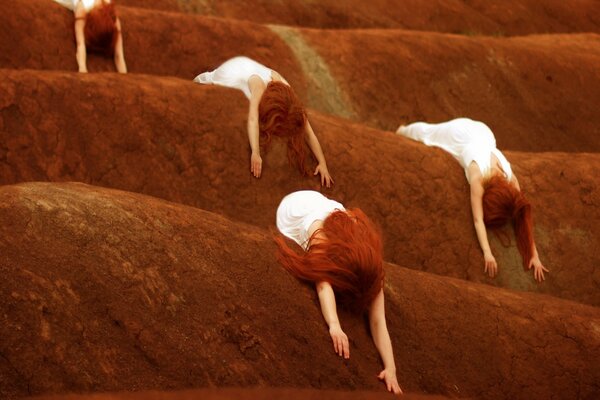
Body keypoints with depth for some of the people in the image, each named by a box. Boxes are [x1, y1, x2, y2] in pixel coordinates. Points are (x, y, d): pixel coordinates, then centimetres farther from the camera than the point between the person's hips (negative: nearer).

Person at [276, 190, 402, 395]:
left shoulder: (370, 264, -36)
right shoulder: (321, 236, -48)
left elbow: (378, 320, -40)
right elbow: (323, 283, -61)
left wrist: (390, 368, -51)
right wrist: (334, 324, -78)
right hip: (297, 209, -3)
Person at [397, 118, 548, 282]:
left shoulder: (511, 180, -34)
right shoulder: (479, 176, -46)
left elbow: (523, 218, -30)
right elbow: (478, 219, -47)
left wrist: (534, 255, -36)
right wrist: (487, 253, -57)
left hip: (482, 131, 2)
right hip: (460, 132, -2)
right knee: (425, 133, 30)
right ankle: (403, 130, 63)